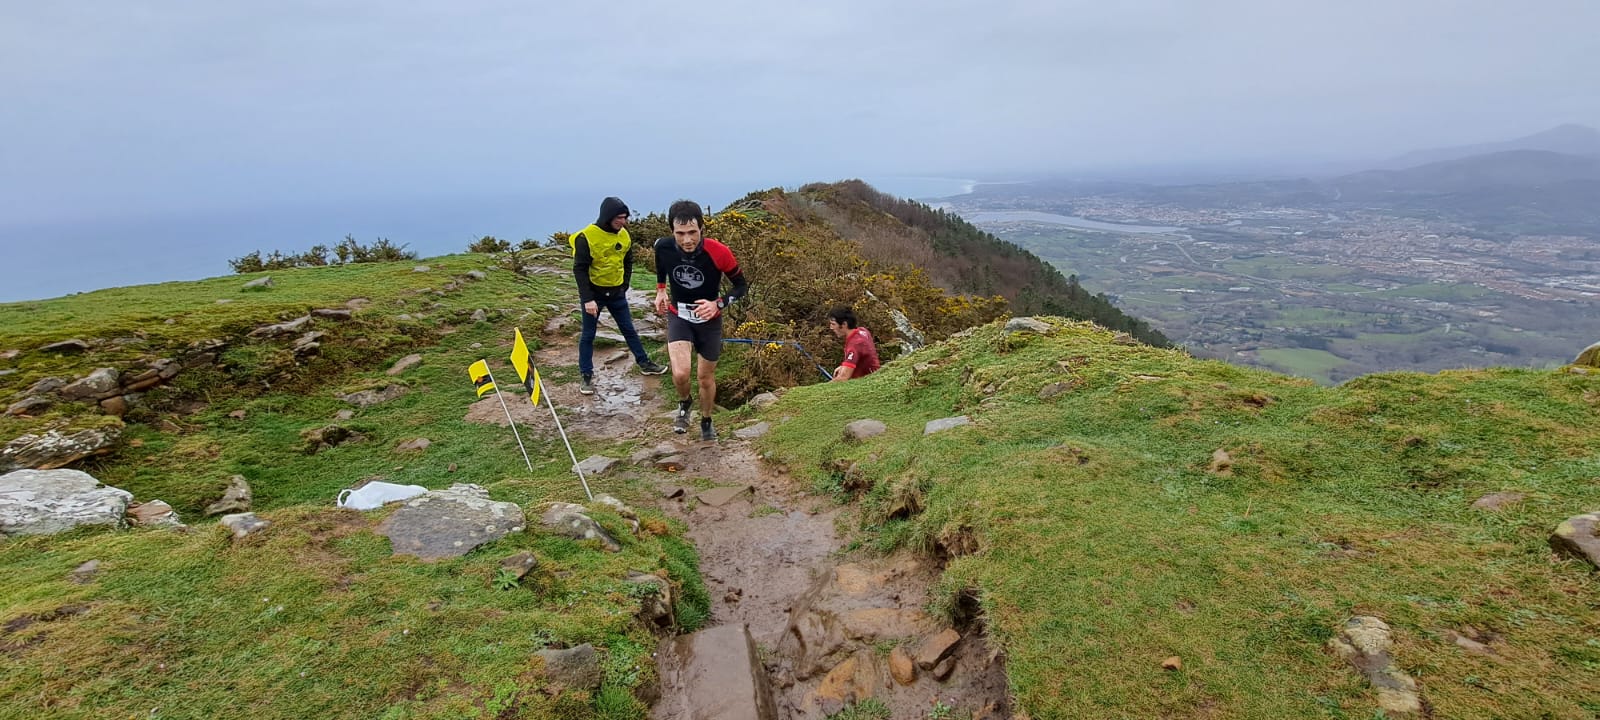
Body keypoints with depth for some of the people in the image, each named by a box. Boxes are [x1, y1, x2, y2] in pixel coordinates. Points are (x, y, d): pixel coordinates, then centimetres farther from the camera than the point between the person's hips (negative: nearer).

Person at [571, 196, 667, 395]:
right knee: (588, 335, 5)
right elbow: (579, 270, -17)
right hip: (594, 293, -5)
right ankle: (587, 376, 15)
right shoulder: (586, 237, -19)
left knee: (629, 329, 14)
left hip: (616, 293, 5)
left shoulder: (624, 236, -1)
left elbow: (628, 263, 13)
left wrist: (624, 287, 6)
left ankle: (645, 363, 26)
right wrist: (587, 299, -21)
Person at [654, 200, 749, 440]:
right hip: (679, 316, 1)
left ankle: (706, 422, 40)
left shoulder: (719, 252, -27)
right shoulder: (663, 246, -19)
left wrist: (717, 304, -26)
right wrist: (660, 289, 1)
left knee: (706, 377, 12)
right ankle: (684, 404, 16)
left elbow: (742, 285, -13)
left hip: (709, 320, 0)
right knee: (680, 374, -19)